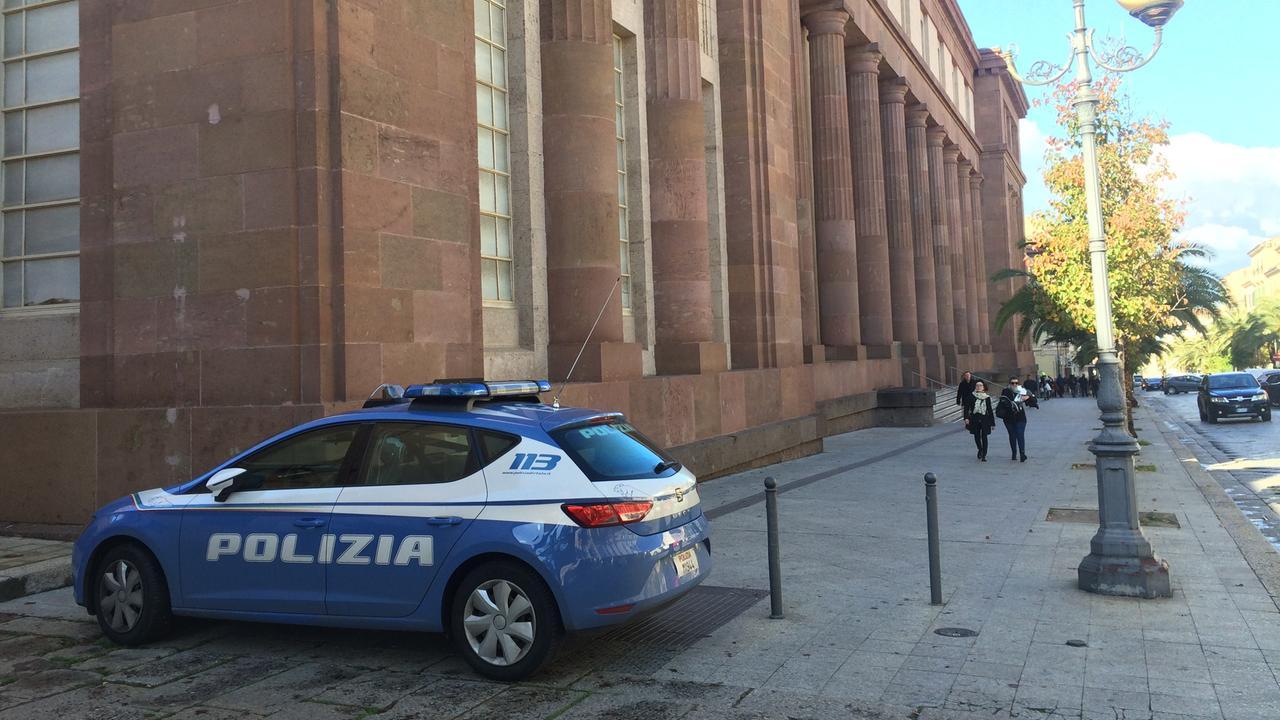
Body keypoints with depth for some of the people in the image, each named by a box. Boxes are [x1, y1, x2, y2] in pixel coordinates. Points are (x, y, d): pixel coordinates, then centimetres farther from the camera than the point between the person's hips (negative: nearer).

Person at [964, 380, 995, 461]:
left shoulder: (987, 397, 4)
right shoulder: (971, 396, 1)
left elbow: (990, 410, 8)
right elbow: (967, 408, -1)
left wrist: (992, 423, 7)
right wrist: (966, 417, -15)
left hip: (985, 419, 0)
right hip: (975, 419, 0)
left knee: (984, 437, -5)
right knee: (977, 437, 7)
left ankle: (984, 455, 2)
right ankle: (980, 449, 35)